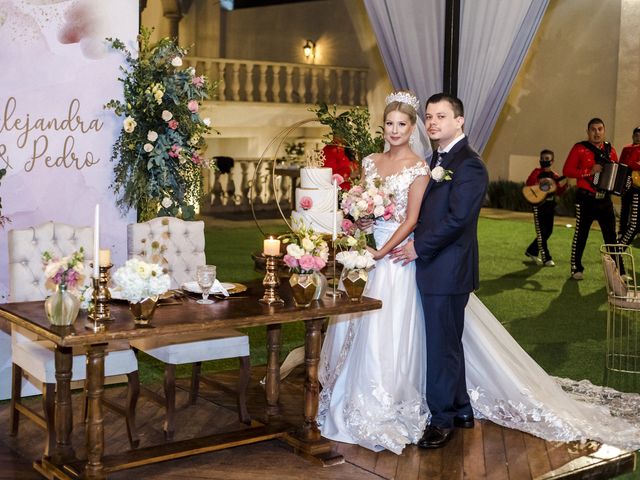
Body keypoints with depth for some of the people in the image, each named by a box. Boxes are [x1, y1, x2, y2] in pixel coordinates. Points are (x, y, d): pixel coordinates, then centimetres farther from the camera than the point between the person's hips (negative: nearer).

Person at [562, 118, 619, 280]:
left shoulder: (610, 150, 10)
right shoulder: (580, 148, -3)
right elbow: (567, 171, -9)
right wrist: (590, 171, -18)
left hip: (605, 199, 4)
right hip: (586, 198, -4)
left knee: (611, 235, 5)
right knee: (580, 235, 1)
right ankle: (576, 269, 12)